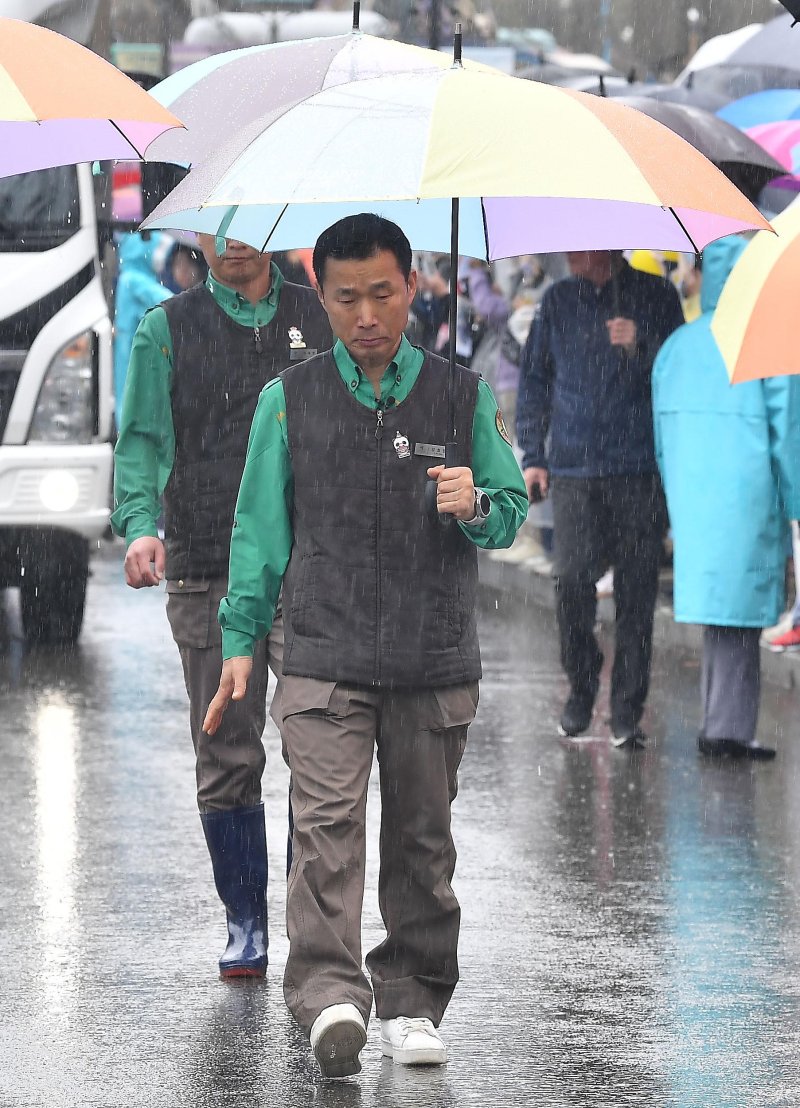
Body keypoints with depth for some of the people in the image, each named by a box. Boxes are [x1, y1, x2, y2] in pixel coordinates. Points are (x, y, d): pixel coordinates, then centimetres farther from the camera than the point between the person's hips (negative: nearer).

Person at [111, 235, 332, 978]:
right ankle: (245, 922, 13)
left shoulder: (320, 320, 11)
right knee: (227, 758, 3)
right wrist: (139, 525, -18)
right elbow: (143, 441, -1)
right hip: (206, 573, 0)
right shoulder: (167, 330, 7)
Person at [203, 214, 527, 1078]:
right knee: (327, 826, -15)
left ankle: (411, 1005, 15)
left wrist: (475, 506, -11)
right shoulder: (290, 400, 8)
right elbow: (260, 527, 13)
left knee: (421, 837, 6)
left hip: (435, 664, 1)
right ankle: (329, 999, -24)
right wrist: (240, 641, 8)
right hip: (325, 659, -1)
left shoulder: (460, 396, 8)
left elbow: (512, 512, 13)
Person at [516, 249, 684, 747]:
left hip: (640, 467, -1)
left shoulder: (656, 296, 5)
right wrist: (532, 454, 12)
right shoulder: (559, 300, 12)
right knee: (571, 578, -10)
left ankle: (627, 711, 5)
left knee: (636, 590, -1)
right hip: (574, 467, 1)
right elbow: (535, 379, 18)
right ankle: (582, 685, 12)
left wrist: (640, 345, -15)